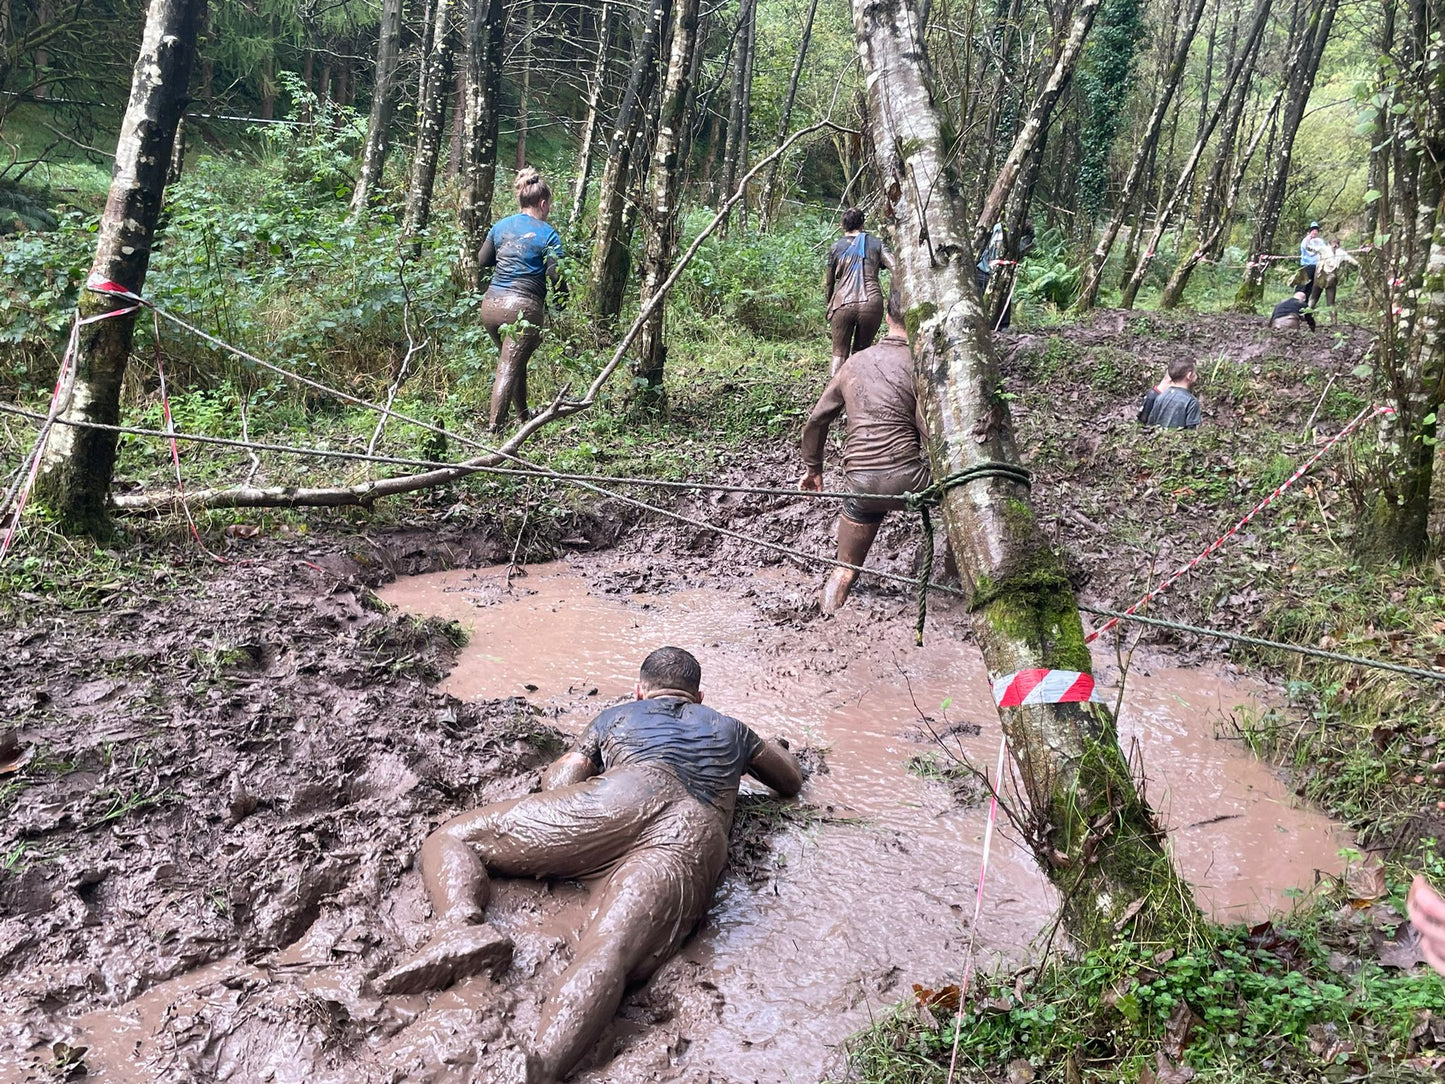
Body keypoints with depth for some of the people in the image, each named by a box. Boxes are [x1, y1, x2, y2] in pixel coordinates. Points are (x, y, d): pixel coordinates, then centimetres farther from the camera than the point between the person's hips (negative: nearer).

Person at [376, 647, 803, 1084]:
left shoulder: (619, 715, 33)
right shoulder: (730, 729, 40)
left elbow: (557, 784, 26)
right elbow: (792, 782, 52)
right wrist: (766, 746, 73)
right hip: (700, 839, 2)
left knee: (452, 838, 11)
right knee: (607, 956, -24)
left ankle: (461, 928, -22)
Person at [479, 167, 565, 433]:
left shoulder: (501, 226, 11)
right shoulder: (547, 234, -5)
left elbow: (482, 260, 22)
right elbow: (556, 276, -9)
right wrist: (563, 295, 10)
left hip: (491, 304, 6)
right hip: (522, 308, -6)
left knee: (512, 362, 21)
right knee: (509, 368, -5)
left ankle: (523, 416, 34)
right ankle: (494, 427, -10)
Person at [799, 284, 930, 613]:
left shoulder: (855, 362, 13)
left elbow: (815, 421, 17)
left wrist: (813, 468, 29)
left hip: (860, 484, 5)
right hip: (907, 480, -4)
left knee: (846, 568, 23)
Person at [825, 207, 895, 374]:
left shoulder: (836, 246, 10)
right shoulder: (875, 243, 11)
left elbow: (828, 282, 15)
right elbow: (895, 268, -2)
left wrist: (829, 304, 29)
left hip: (842, 304, 0)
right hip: (872, 303, 1)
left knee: (839, 353, 8)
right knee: (861, 351, 14)